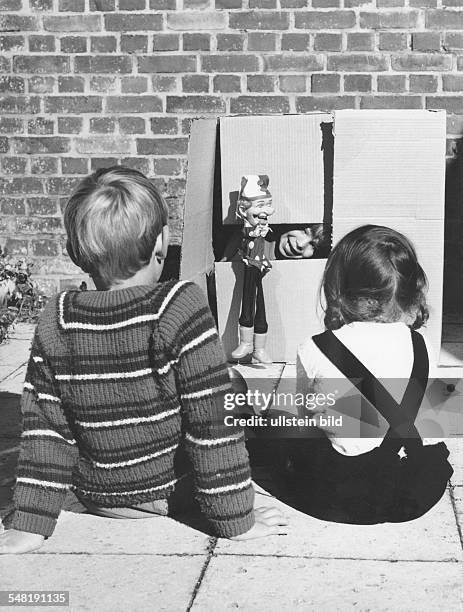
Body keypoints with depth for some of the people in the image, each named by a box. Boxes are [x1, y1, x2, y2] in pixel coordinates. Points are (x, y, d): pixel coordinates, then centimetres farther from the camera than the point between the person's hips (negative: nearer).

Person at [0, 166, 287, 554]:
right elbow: (214, 421, -22)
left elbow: (45, 427, -10)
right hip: (168, 492, -3)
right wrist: (236, 519, -13)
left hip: (95, 497, 4)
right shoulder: (181, 309, -25)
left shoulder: (56, 321, -14)